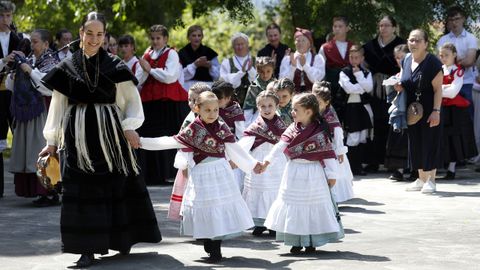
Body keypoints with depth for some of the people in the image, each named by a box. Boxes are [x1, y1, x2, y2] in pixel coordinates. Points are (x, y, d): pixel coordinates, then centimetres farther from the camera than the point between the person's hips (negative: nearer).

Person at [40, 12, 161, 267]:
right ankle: (88, 248, 0)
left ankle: (122, 239, 19)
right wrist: (52, 141, 7)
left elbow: (132, 100, 4)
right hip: (79, 136, 1)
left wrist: (129, 127, -11)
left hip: (109, 133, 0)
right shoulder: (67, 68, 6)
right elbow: (58, 105, 10)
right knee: (82, 189, -3)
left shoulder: (115, 66, 3)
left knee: (117, 186, 4)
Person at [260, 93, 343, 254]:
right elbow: (280, 146, -6)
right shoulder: (292, 129, 1)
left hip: (313, 174, -4)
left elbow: (328, 154, -10)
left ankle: (311, 242, 13)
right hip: (294, 173, 5)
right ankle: (296, 242, 17)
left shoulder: (319, 132, -12)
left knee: (313, 204, 3)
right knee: (293, 204, 7)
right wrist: (267, 161, -15)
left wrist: (332, 175, -9)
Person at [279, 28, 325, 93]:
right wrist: (292, 66, -12)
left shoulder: (318, 58, 7)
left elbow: (317, 79, -6)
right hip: (293, 94, 1)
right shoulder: (287, 59, 9)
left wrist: (305, 65, -14)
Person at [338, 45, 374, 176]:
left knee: (363, 138, 6)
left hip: (364, 106, 4)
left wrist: (358, 74, -8)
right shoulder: (344, 72, -1)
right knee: (353, 138, -8)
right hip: (351, 107, -4)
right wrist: (363, 87, -7)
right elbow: (349, 88, -15)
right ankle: (351, 166, -2)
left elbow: (369, 88, -8)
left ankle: (359, 165, 12)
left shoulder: (366, 73, 10)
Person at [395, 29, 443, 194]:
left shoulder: (432, 63, -14)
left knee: (429, 142, -3)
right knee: (416, 142, 11)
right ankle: (421, 179, 20)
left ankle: (430, 180, 4)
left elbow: (438, 89, -16)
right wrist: (399, 87, 0)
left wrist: (436, 111, -22)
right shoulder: (406, 61, 8)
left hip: (428, 110, -7)